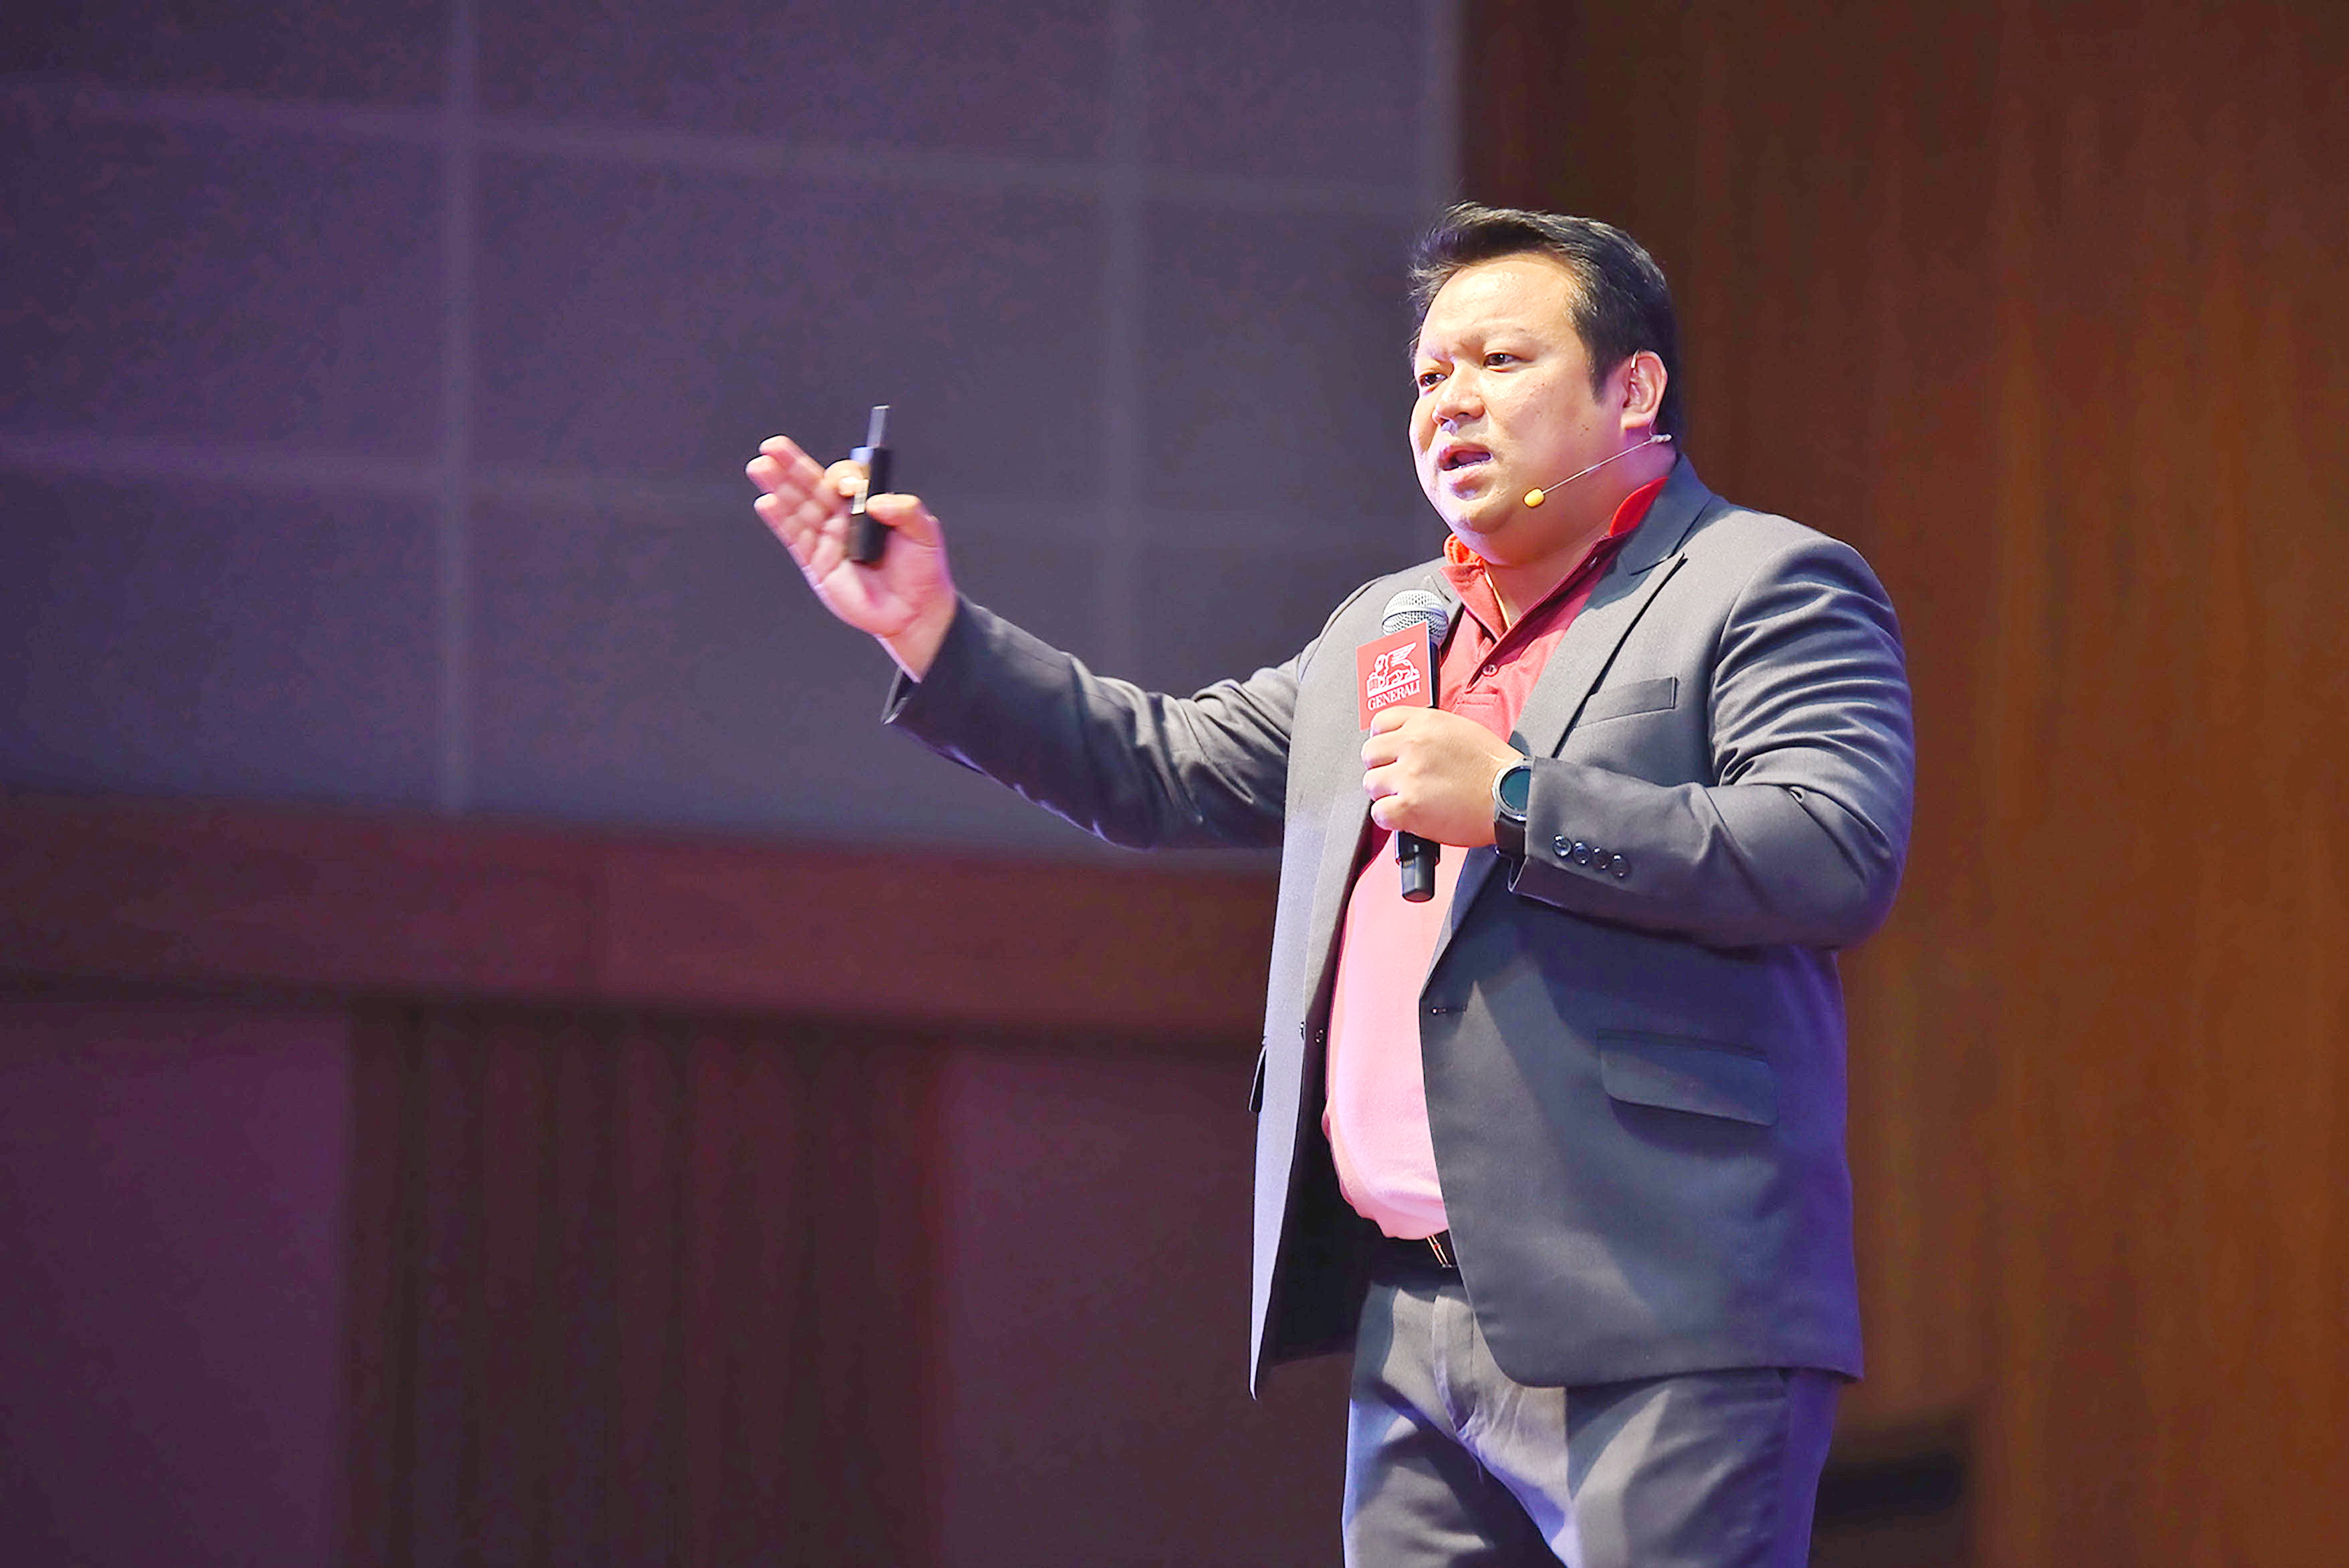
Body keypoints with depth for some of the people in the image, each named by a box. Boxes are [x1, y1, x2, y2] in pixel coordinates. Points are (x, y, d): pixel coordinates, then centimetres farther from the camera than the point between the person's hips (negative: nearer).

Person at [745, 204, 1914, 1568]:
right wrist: (930, 630, 18)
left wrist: (1515, 804, -16)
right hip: (1414, 1326, 8)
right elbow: (1163, 772, 28)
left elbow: (1842, 861, -15)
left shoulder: (1769, 589, -1)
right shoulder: (1383, 632, 25)